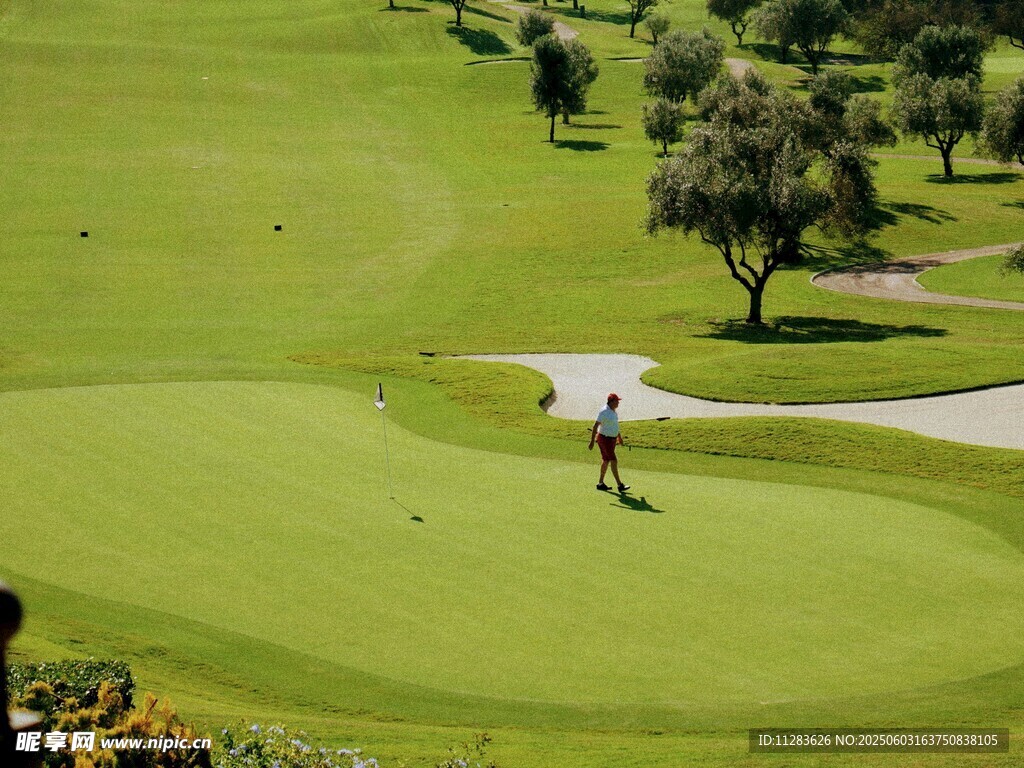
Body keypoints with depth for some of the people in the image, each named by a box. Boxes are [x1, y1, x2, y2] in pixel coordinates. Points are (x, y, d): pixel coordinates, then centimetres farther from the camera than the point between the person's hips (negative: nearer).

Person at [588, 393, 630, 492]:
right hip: (605, 440, -10)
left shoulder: (613, 411, 7)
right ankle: (620, 485, -8)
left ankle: (600, 484, 24)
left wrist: (619, 437, 28)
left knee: (606, 461, 15)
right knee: (614, 461, -10)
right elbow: (595, 426, -22)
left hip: (612, 438, 10)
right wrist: (592, 442, -24)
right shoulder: (604, 412, -22)